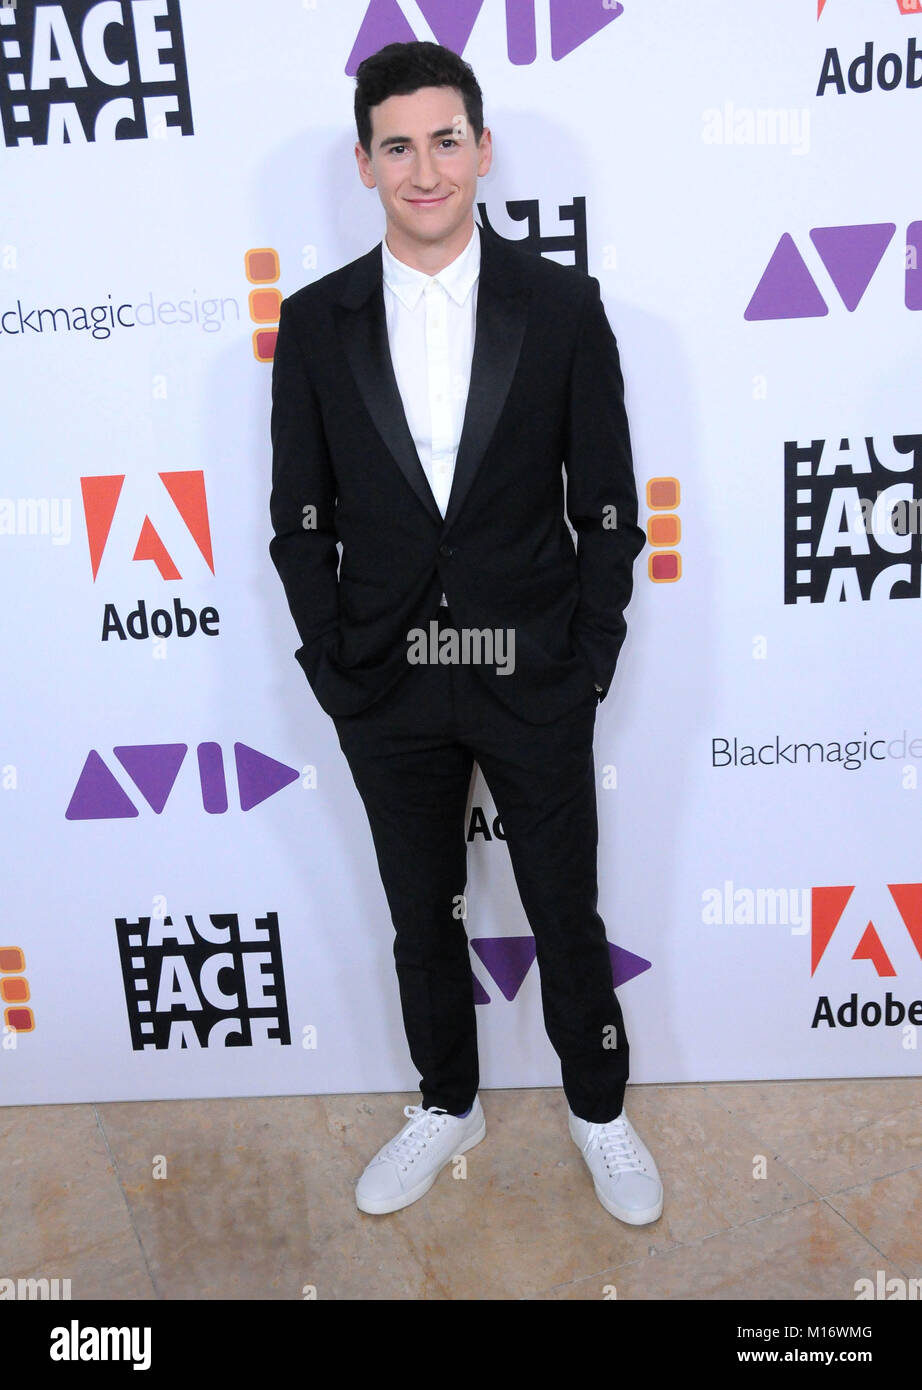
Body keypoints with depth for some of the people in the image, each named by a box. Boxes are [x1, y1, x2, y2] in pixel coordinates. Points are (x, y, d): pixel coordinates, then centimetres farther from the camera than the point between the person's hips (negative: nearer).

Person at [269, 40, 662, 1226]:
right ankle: (447, 1106, 42)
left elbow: (608, 510, -1)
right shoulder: (315, 322, 0)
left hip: (534, 681, -1)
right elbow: (301, 522, 3)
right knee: (422, 919, 18)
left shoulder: (563, 307, -4)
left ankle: (599, 1114, 39)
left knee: (568, 917, 13)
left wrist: (588, 665, -6)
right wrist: (335, 672, -3)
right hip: (386, 688, 2)